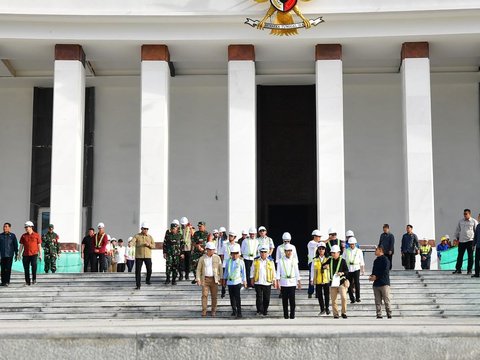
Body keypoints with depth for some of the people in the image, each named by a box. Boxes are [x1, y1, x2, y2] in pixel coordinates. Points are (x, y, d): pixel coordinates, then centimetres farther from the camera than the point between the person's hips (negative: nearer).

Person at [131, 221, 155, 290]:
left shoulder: (150, 237, 8)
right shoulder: (137, 236, 1)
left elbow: (154, 246, 7)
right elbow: (132, 242, -16)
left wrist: (149, 244, -13)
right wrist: (130, 244, -39)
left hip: (148, 256, 2)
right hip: (139, 256, -2)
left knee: (149, 269, 2)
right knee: (138, 271, -3)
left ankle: (147, 280, 32)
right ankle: (138, 285, 3)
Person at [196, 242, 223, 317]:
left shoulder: (217, 258, 5)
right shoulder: (202, 258, 4)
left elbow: (220, 268, 7)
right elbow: (198, 269, 6)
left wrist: (221, 278, 0)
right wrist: (198, 279, -3)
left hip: (214, 279, 1)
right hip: (205, 279, -1)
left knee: (214, 296, 3)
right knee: (204, 295, -7)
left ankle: (213, 311, 13)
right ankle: (204, 311, -4)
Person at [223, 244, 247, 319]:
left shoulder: (241, 262, -2)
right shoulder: (228, 261, 7)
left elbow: (243, 272, 2)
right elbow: (226, 271, 16)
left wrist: (244, 281, 2)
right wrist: (224, 279, 19)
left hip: (237, 281, -4)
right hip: (230, 281, 4)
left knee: (237, 298, -10)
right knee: (232, 297, 11)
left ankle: (239, 313, -9)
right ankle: (234, 311, 26)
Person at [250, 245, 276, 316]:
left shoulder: (270, 261, 5)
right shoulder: (256, 260, 3)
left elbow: (273, 271, 10)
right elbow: (252, 270, 10)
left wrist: (274, 280, 8)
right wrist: (252, 279, 6)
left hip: (267, 283, 1)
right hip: (258, 282, -1)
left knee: (266, 298, 5)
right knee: (259, 297, -3)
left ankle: (265, 311, 17)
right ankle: (259, 311, 3)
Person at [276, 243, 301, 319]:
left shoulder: (294, 261, 5)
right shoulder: (281, 261, 1)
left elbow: (297, 272, 9)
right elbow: (278, 272, 1)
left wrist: (299, 282, 7)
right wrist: (278, 282, -6)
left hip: (292, 283, 0)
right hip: (284, 283, 0)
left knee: (292, 299, -5)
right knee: (285, 300, 4)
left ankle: (292, 314, 3)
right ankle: (285, 314, 13)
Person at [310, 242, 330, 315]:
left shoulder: (328, 259, 2)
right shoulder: (315, 260, 2)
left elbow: (331, 269, 4)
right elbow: (312, 270, 3)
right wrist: (312, 279, -1)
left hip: (326, 280, -1)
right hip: (318, 281, 1)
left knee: (327, 295, 4)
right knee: (319, 295, 5)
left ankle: (327, 308, 20)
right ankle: (322, 309, 16)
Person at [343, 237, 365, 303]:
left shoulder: (359, 251, 5)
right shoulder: (346, 251, 6)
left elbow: (361, 262, 11)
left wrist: (362, 270, 11)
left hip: (356, 268, -2)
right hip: (348, 269, 2)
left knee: (357, 283, -11)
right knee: (349, 284, 2)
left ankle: (358, 298, 1)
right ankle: (352, 299, 12)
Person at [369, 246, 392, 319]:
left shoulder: (385, 259, -5)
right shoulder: (376, 261, 19)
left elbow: (385, 272, -13)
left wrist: (376, 277, -13)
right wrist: (372, 276, 3)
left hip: (384, 283, -7)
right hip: (376, 284, 7)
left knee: (386, 301, -8)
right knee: (377, 302, 5)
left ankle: (389, 315, -5)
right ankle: (379, 316, 7)